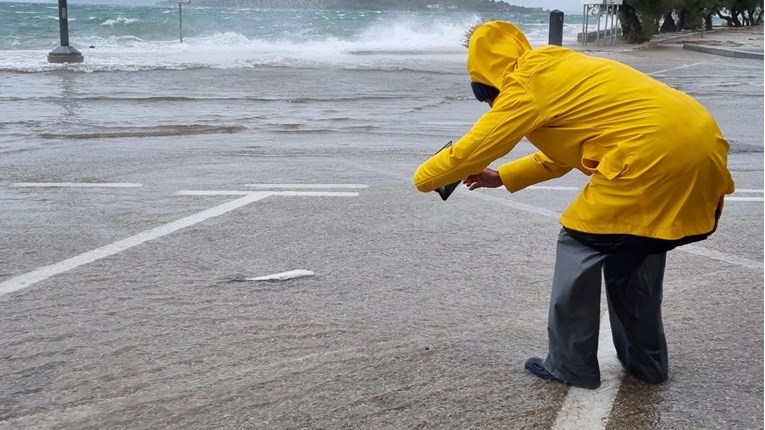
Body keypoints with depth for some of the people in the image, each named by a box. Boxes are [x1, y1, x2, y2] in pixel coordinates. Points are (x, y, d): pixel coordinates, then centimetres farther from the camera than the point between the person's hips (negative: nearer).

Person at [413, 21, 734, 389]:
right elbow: (562, 154, 35)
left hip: (655, 154, -9)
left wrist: (423, 178, 21)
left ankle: (570, 367, 13)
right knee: (634, 248, 23)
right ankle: (645, 361, 32)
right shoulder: (559, 71, 25)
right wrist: (501, 177, 35)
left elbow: (472, 149, 5)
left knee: (579, 245, 5)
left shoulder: (525, 85, -2)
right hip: (701, 145, 10)